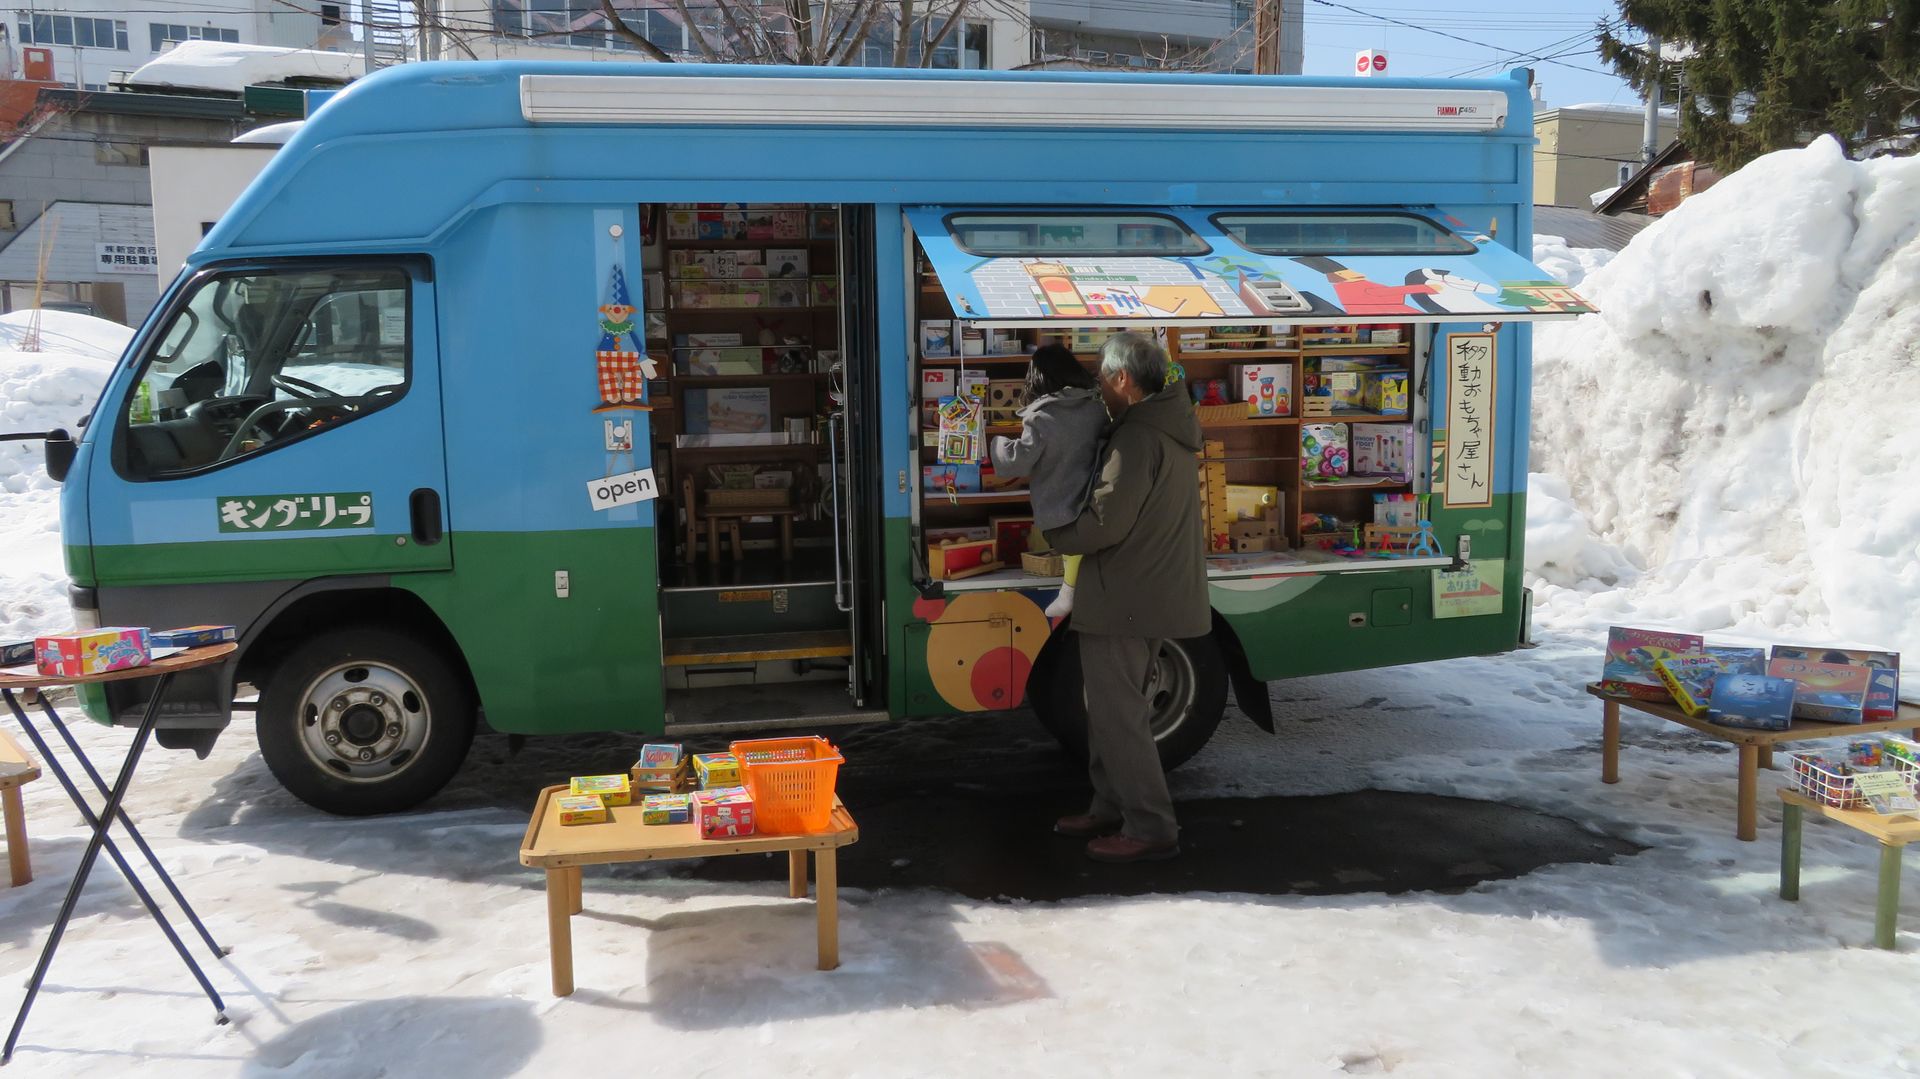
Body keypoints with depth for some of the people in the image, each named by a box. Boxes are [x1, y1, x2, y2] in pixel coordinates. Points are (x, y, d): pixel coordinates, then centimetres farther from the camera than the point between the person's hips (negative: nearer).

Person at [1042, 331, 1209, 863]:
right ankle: (1112, 808, 29)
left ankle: (1150, 829, 2)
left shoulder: (1137, 438, -20)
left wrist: (1056, 537, -6)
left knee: (1119, 714, -3)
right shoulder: (1167, 429, 13)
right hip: (1147, 594, 10)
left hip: (1124, 601, -10)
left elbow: (1105, 523, -23)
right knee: (1116, 708, 19)